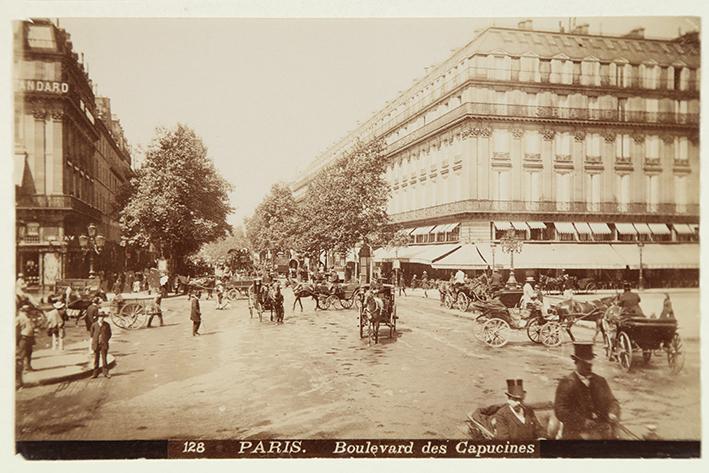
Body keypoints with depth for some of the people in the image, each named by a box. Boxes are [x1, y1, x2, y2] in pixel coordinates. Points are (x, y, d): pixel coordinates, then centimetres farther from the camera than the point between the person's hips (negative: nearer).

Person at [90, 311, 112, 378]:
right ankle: (95, 373, 14)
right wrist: (91, 344, 7)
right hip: (96, 344, 1)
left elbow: (109, 334, 10)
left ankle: (106, 373, 9)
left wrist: (105, 340, 0)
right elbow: (92, 335, 9)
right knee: (96, 359, 7)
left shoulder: (107, 325, 0)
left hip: (104, 344, -1)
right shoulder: (94, 325, 1)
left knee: (104, 359, 1)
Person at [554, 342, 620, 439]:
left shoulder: (600, 381, 15)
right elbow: (560, 410, -7)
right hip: (577, 430, -4)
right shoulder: (567, 383, -1)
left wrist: (612, 414, -9)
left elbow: (612, 401, 14)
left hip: (602, 427, 5)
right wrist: (583, 422, -16)